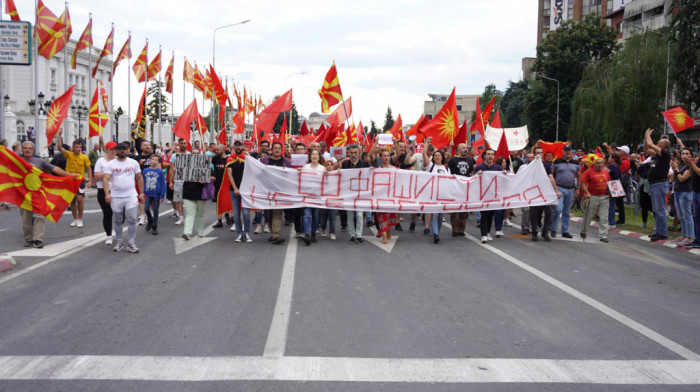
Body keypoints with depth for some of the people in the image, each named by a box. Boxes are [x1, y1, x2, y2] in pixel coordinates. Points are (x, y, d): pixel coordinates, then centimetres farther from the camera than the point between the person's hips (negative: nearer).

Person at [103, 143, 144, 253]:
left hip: (131, 196, 0)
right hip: (116, 197, 0)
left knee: (132, 219, -7)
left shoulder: (133, 163, 6)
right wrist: (107, 194, -22)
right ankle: (118, 242, 22)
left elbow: (139, 178, 10)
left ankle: (131, 243, 1)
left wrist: (141, 193, 5)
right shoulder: (111, 164, 1)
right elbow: (105, 179, -9)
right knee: (118, 221, 11)